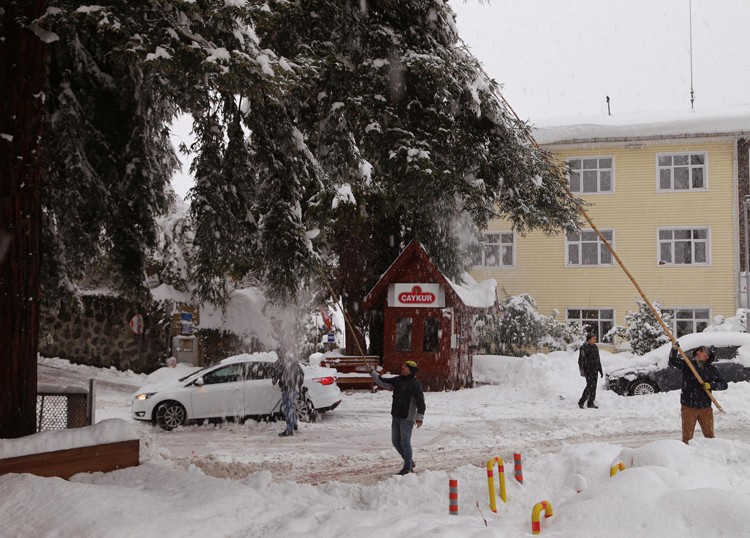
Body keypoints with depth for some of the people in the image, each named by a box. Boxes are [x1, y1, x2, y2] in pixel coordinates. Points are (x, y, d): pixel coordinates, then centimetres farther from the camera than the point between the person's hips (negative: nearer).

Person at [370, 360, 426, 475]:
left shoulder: (416, 384, -10)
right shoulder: (397, 380, 10)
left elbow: (420, 401, -13)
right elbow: (382, 382, 14)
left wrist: (419, 417, -17)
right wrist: (372, 372, 6)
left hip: (407, 418, -8)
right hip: (395, 417, 8)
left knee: (405, 442, -5)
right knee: (396, 441, 13)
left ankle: (407, 467, 6)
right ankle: (409, 462, 29)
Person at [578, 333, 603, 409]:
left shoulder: (595, 347, 14)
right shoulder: (584, 348, -10)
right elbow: (581, 360, -14)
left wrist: (600, 370, 20)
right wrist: (582, 370, -22)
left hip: (595, 370, 7)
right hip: (588, 370, -7)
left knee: (593, 387, 6)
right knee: (590, 386, -14)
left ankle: (591, 403, 12)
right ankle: (581, 402, -7)